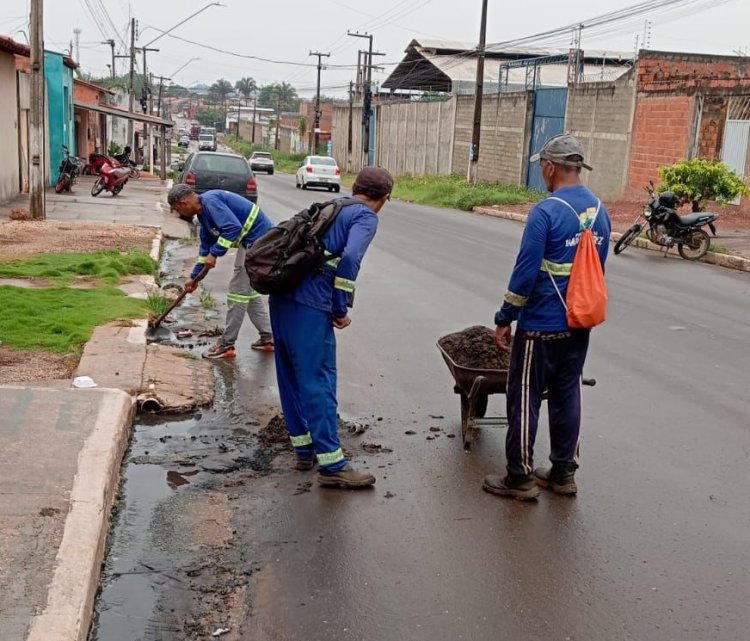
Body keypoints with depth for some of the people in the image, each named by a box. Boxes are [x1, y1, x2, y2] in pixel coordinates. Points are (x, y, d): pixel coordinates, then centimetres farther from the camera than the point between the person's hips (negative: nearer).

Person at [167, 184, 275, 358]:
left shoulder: (210, 201, -17)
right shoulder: (203, 212, 14)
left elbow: (233, 227, -29)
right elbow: (206, 246, 24)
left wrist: (215, 254, -22)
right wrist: (195, 276, 28)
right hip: (251, 241, 10)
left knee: (238, 292, -3)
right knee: (248, 290, 18)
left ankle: (226, 345, 5)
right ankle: (268, 337, 25)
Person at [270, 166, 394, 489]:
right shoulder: (366, 217, 0)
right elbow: (350, 258, -17)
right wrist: (341, 310, -9)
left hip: (282, 296, 8)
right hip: (310, 306, -8)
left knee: (291, 377, 14)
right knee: (318, 382, -5)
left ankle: (304, 449, 26)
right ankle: (331, 465, -1)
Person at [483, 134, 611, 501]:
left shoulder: (546, 211, -17)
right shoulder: (600, 212, 6)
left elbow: (525, 273, -17)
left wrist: (504, 320, -9)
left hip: (541, 325, -7)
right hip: (580, 325, 7)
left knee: (524, 399, 3)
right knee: (567, 396, 15)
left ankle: (520, 478, 10)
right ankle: (564, 473, 23)